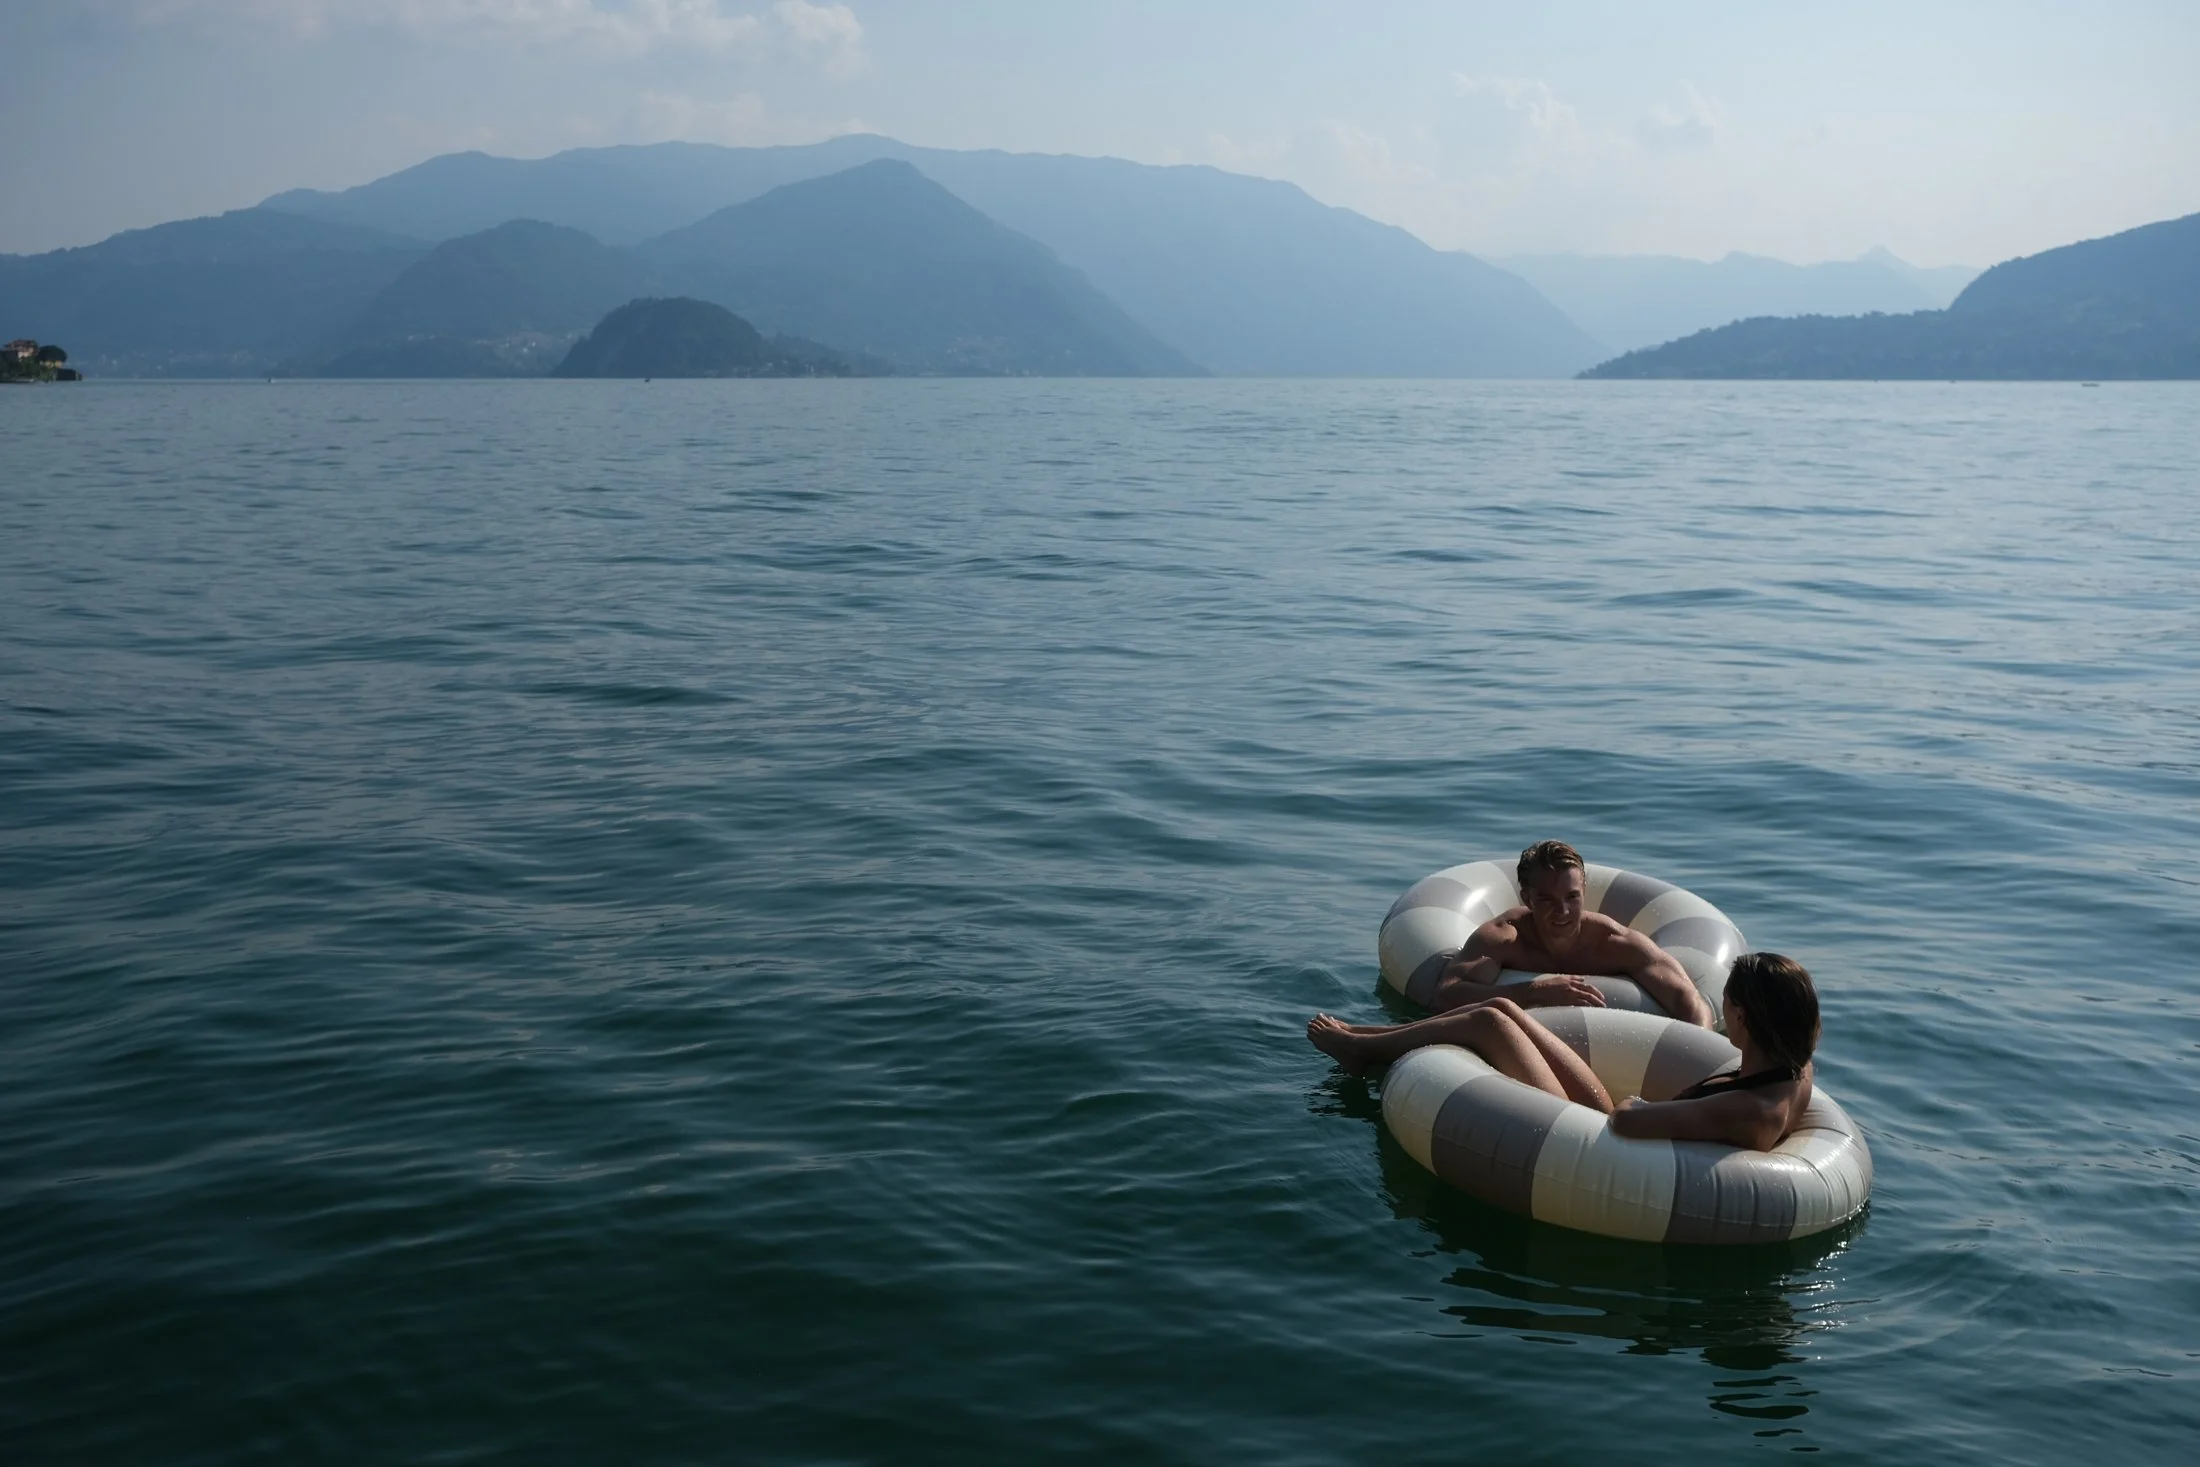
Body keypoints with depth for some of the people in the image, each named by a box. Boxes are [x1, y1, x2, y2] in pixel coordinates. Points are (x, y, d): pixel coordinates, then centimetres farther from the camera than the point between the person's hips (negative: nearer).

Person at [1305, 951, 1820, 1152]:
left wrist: (1633, 1105, -19)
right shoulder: (1795, 1071, -11)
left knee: (1488, 1021, 1)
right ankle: (1367, 1037, 33)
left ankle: (1365, 1050, 27)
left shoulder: (1757, 1112, -36)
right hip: (1604, 1127, 9)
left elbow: (1628, 1121, -39)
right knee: (1501, 1007, 13)